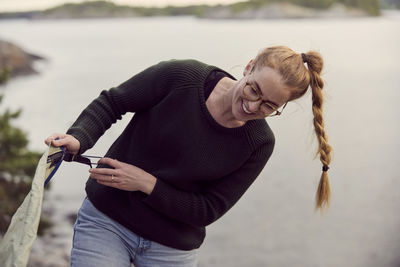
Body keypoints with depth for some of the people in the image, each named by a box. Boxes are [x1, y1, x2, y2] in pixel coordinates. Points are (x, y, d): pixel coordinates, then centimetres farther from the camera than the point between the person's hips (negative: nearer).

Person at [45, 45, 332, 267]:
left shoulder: (259, 143, -10)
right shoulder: (180, 77, -15)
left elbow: (208, 211, -9)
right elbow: (111, 103, -4)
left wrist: (147, 183, -19)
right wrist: (78, 139, -23)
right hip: (105, 221, -1)